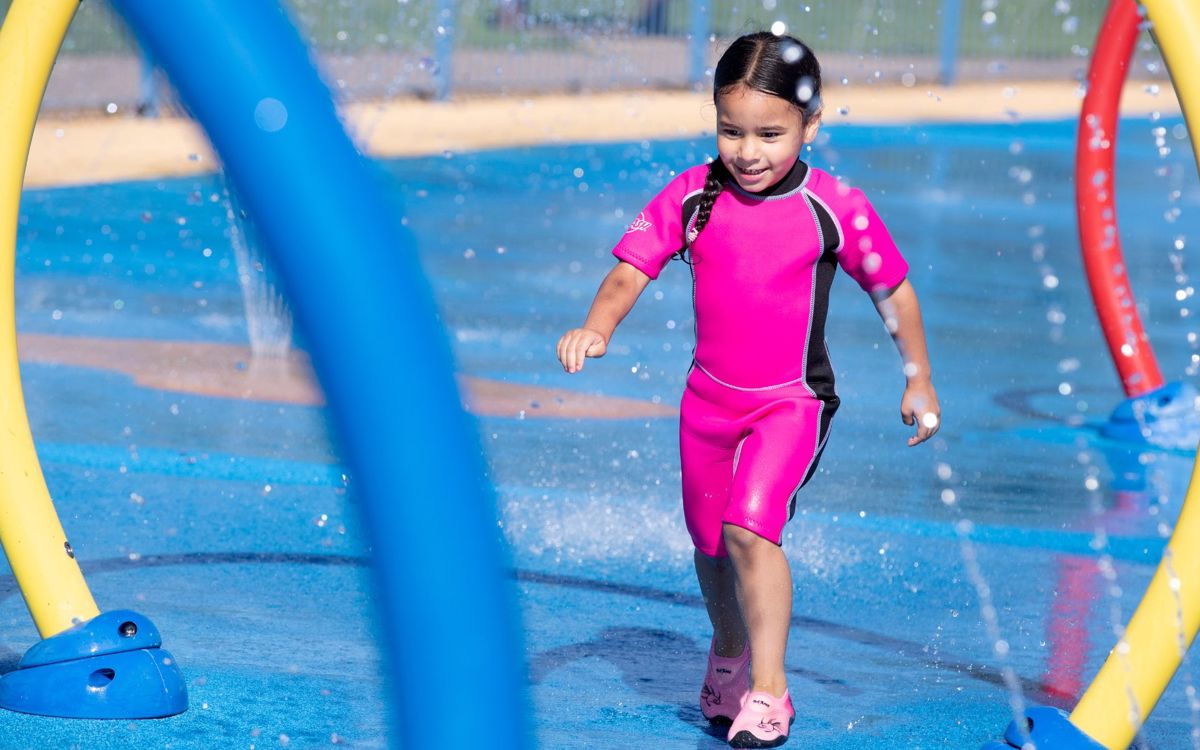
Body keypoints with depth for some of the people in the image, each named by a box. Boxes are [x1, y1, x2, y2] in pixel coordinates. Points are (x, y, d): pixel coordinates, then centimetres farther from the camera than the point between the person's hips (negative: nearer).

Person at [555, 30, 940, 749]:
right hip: (710, 398, 4)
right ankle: (729, 651, 47)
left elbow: (893, 289, 1)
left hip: (793, 400, -4)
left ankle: (768, 689, -17)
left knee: (750, 525, -25)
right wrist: (597, 327, -29)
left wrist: (919, 380, 7)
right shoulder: (691, 197, -6)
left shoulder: (834, 208, -11)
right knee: (710, 542, 19)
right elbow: (631, 270, -8)